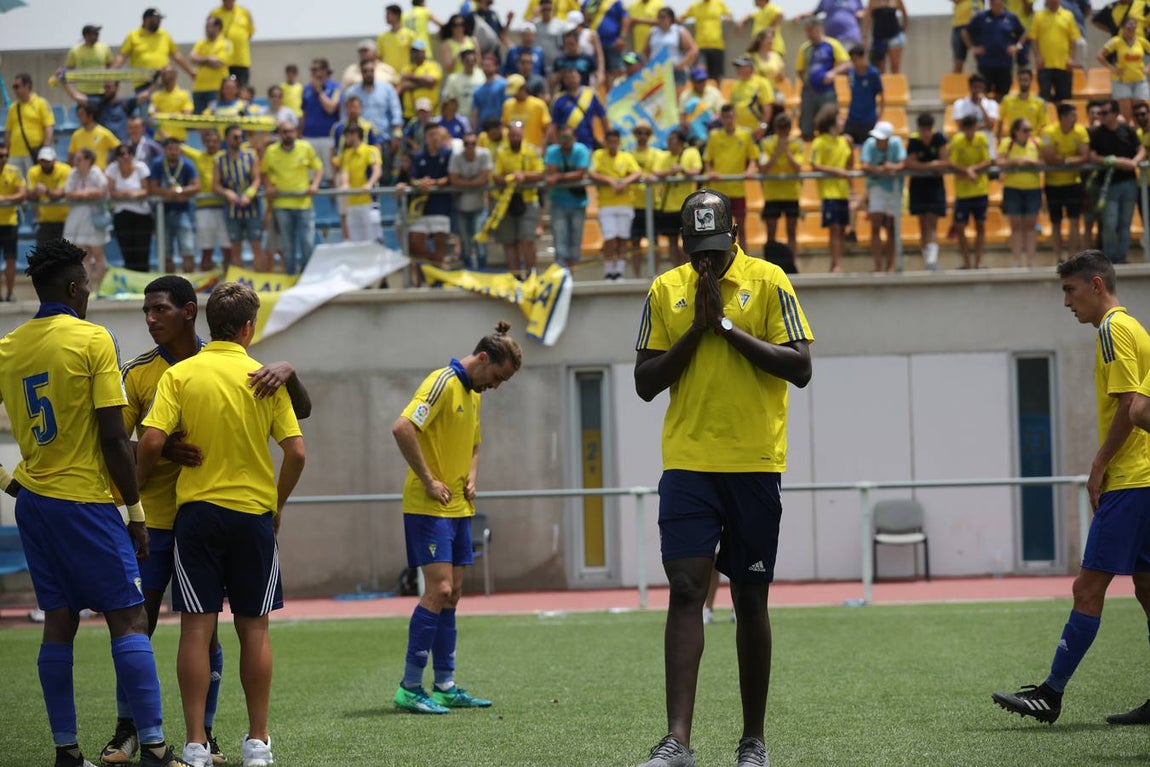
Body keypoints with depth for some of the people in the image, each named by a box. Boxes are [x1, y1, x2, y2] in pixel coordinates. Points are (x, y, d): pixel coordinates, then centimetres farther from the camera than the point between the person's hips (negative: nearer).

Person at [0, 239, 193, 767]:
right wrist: (136, 511, -7)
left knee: (59, 624, 8)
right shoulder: (92, 340, -10)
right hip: (86, 501, -6)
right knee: (128, 620, -4)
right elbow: (113, 438, -12)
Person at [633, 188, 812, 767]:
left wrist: (728, 326, -11)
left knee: (750, 600, 5)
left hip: (754, 464, -1)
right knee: (685, 589, -11)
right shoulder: (665, 290, 8)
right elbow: (645, 383, 6)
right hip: (687, 461, 1)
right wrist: (698, 328, -5)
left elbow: (800, 368, -6)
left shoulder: (769, 282, 0)